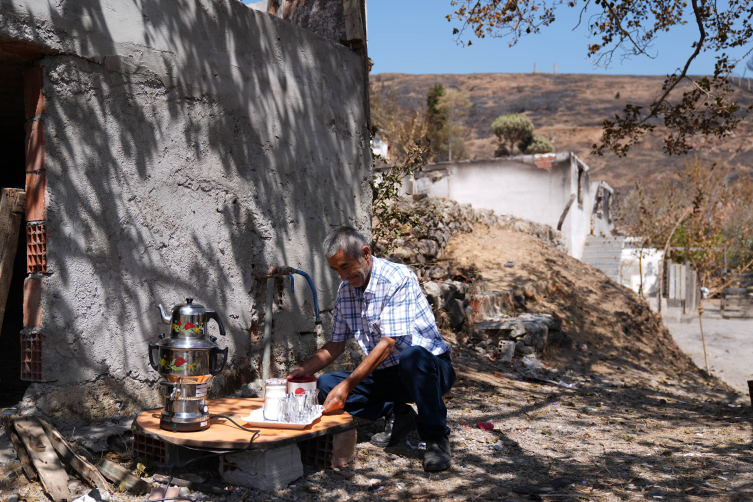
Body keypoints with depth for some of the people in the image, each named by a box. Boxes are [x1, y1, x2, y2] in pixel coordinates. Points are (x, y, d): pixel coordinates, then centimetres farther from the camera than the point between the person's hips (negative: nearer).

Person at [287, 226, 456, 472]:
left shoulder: (398, 278, -19)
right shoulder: (345, 291, 4)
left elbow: (387, 343, -25)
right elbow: (336, 344, 13)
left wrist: (348, 384, -30)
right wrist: (305, 369, -3)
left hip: (429, 369, -6)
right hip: (387, 374, 7)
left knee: (412, 356, -41)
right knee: (325, 385, -10)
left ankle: (436, 438, -19)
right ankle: (397, 415, 1)